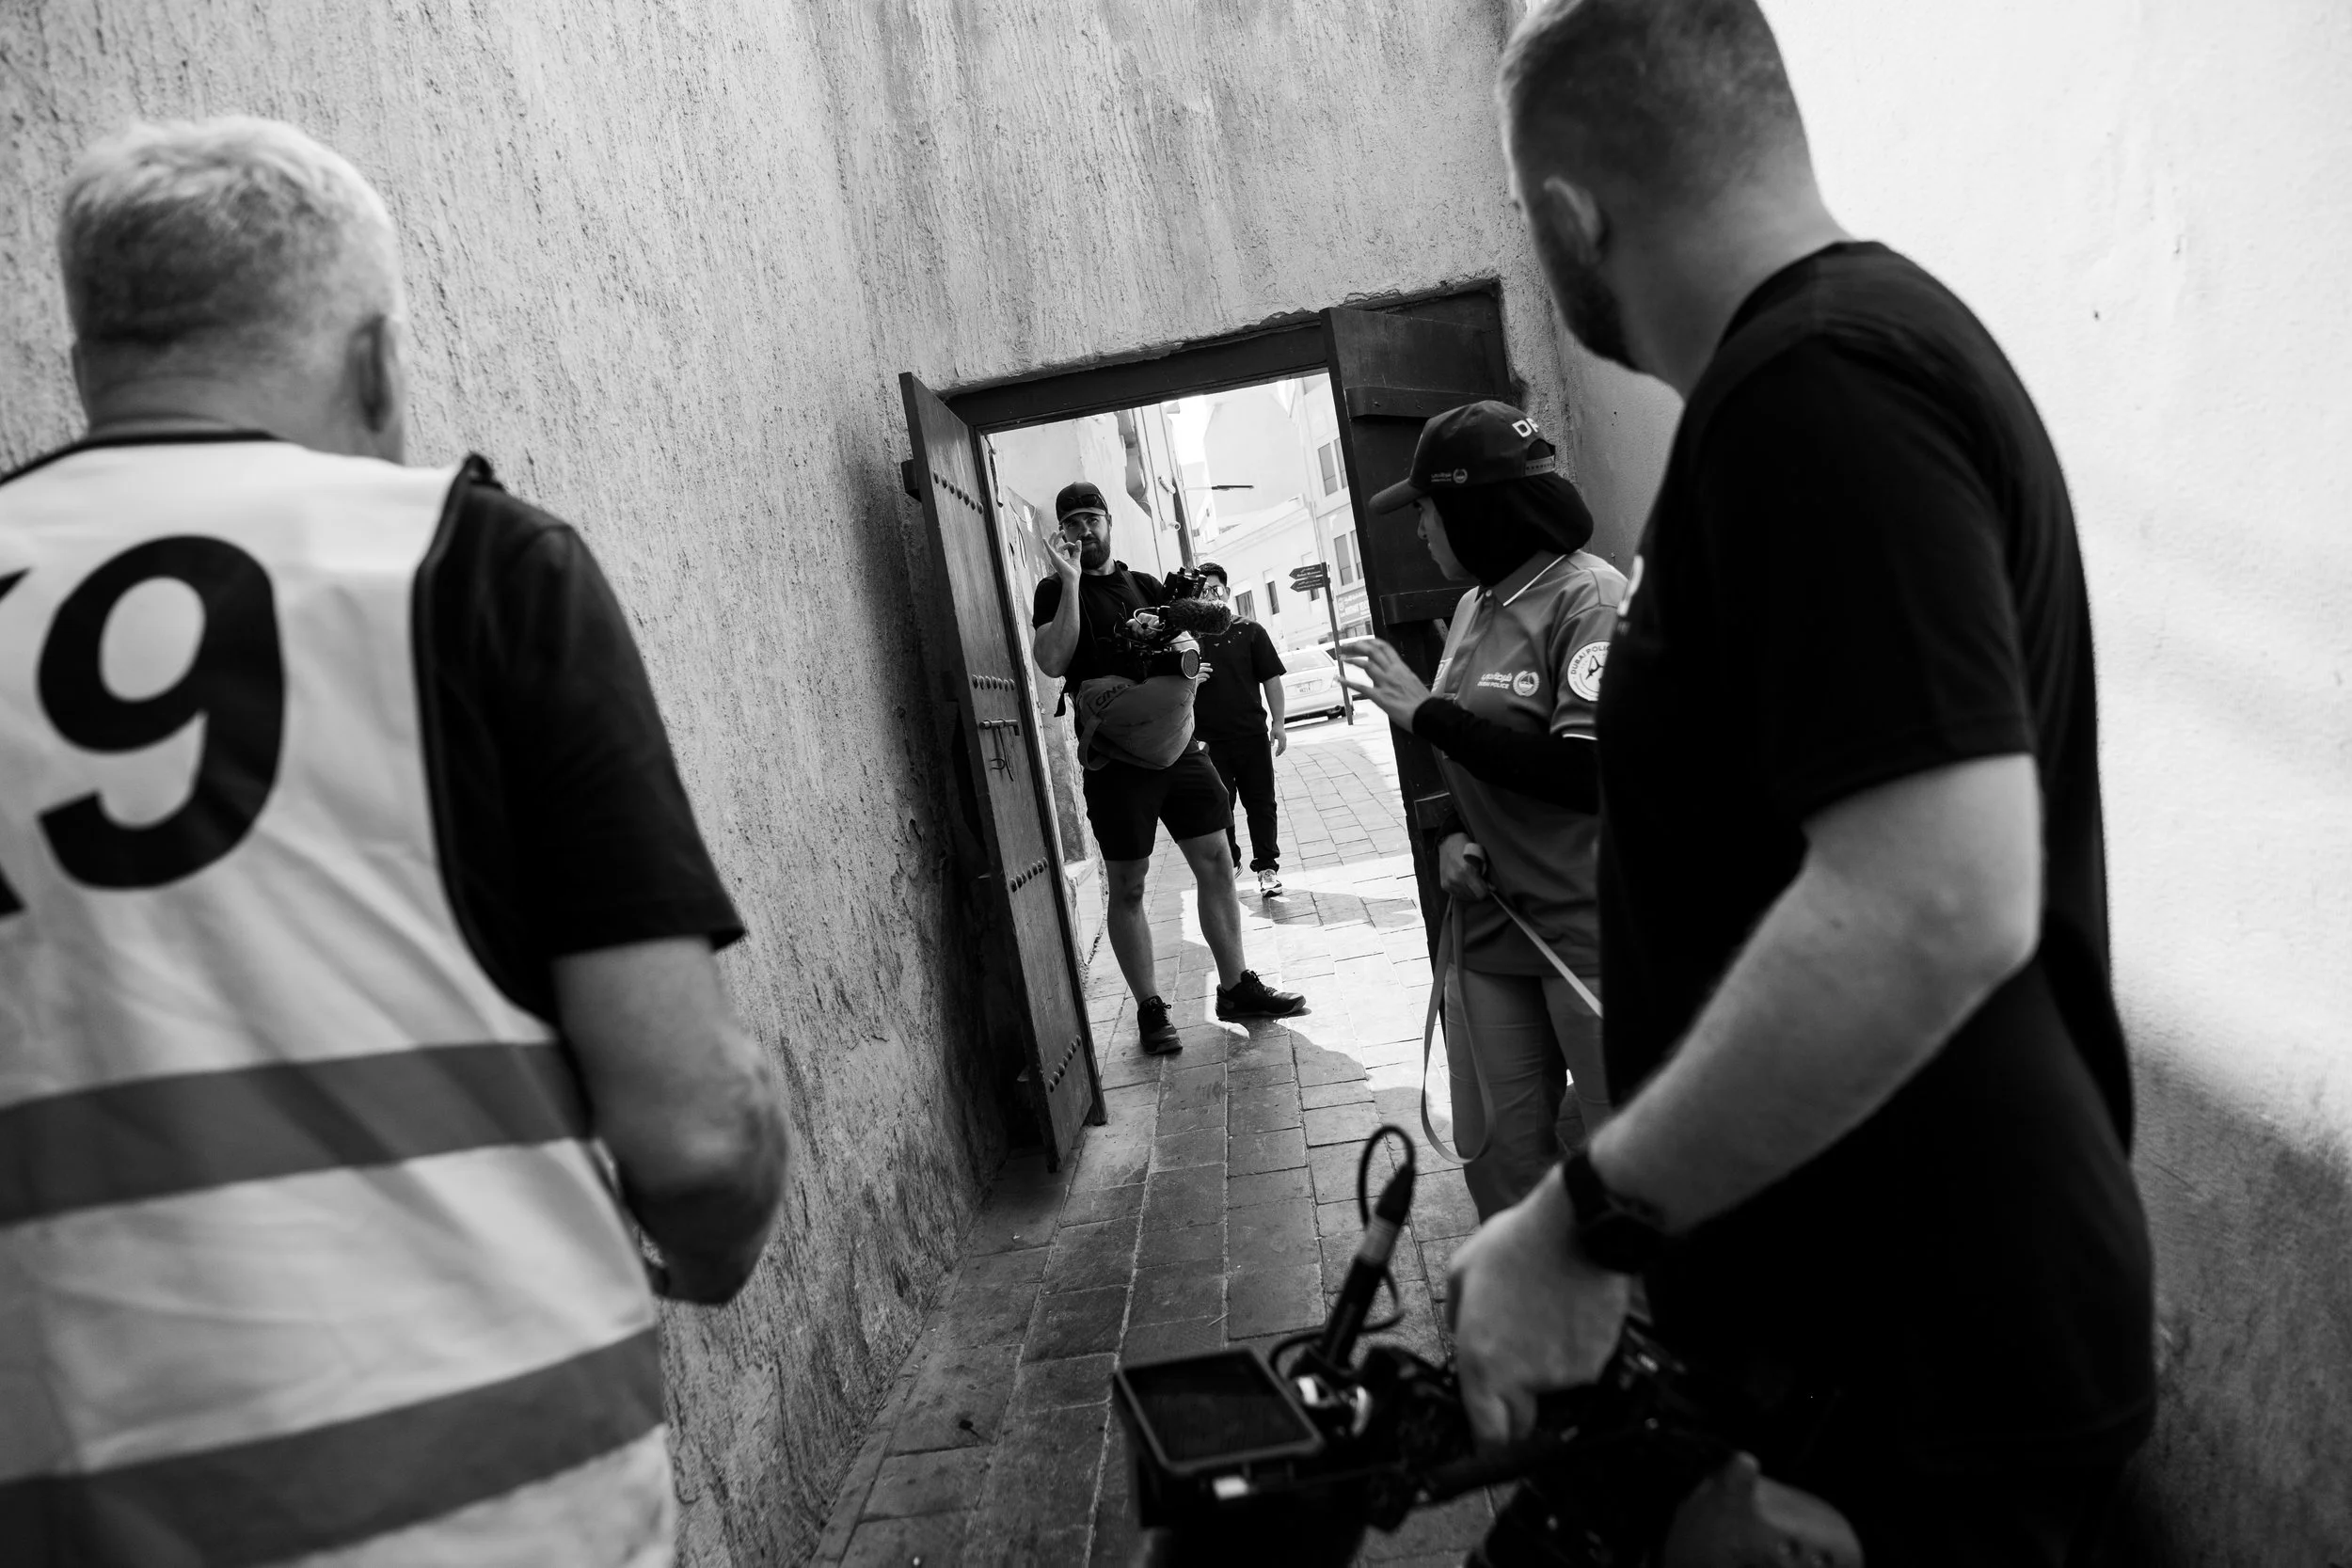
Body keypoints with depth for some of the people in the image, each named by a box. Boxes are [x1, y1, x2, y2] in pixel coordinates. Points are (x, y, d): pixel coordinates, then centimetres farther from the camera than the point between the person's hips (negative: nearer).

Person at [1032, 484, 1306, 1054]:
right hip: (1113, 756, -4)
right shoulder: (1056, 590, 1)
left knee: (1216, 864, 4)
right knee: (1126, 887, 1)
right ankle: (1150, 1009, 11)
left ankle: (1236, 986, 16)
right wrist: (1071, 580, -16)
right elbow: (1052, 662, -16)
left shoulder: (1145, 585, 15)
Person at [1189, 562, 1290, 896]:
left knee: (1261, 802, 4)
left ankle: (1267, 867, 13)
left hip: (1252, 733, 0)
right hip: (1209, 739, 0)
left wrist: (1277, 723, -1)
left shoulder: (1249, 632, 1)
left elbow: (1271, 678, 2)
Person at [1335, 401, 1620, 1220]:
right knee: (1499, 1154, 11)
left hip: (1590, 933, -7)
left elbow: (1586, 773, -24)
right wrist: (1451, 838, 1)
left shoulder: (1589, 597, -13)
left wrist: (1425, 710, -19)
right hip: (1488, 924, 7)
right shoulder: (1474, 606, 10)